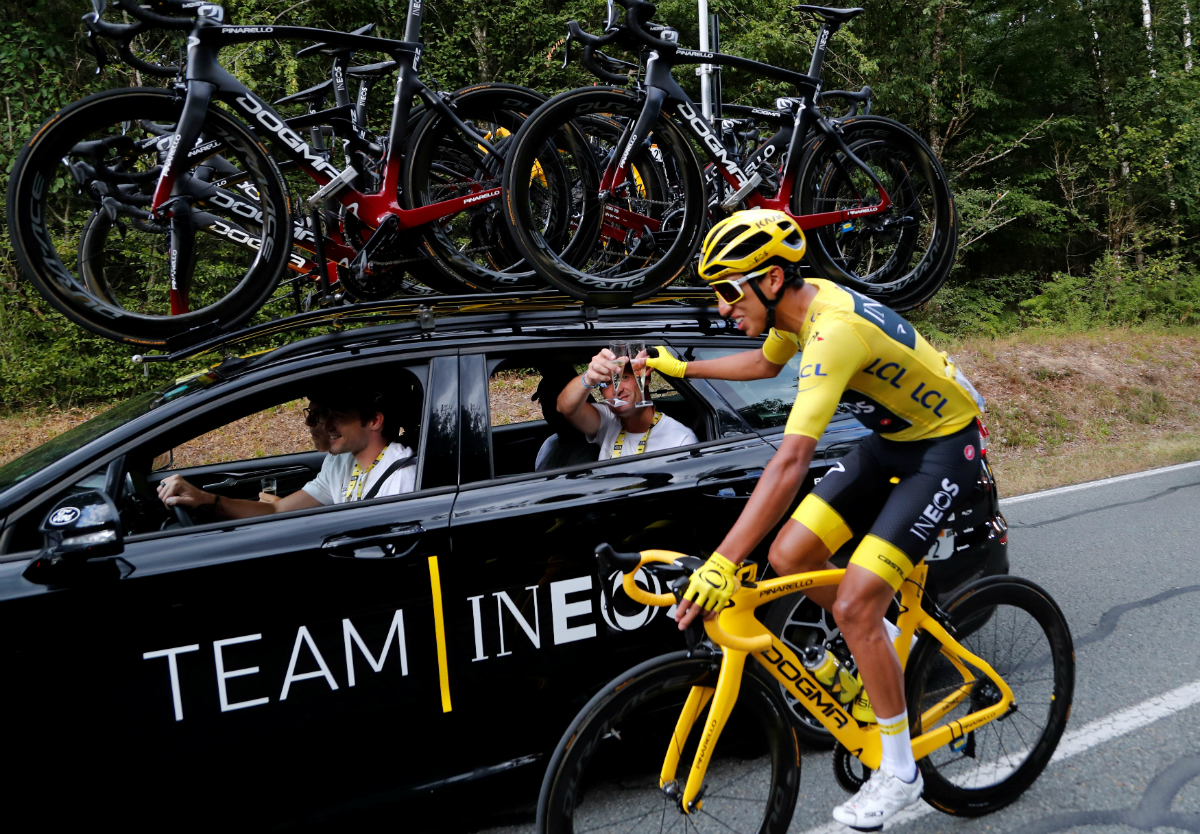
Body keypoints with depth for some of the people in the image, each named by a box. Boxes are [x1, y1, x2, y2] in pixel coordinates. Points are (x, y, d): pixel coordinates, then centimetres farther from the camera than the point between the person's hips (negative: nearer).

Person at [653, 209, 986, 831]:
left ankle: (899, 773, 5)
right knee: (788, 556, -2)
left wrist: (722, 565, -46)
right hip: (892, 438, 9)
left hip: (945, 447, -8)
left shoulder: (834, 330, -34)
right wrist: (681, 368, 20)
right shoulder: (804, 302, -5)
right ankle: (883, 643, 24)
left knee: (852, 606, -15)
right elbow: (764, 363, 20)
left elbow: (790, 462, -43)